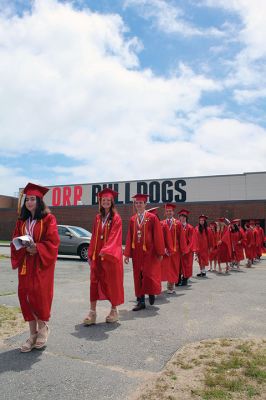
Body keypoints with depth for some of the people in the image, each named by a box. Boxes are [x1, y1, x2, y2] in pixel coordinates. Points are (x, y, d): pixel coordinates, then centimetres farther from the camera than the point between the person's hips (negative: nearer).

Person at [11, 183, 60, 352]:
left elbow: (53, 241, -10)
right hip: (25, 263, 5)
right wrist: (24, 247, -11)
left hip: (41, 263, -5)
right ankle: (33, 334, 17)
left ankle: (43, 328, 20)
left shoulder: (48, 219, -5)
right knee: (25, 295, 2)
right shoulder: (22, 221, 12)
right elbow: (15, 241, 10)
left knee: (39, 295, -7)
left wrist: (36, 248, -22)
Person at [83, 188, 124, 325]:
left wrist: (106, 251, -26)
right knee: (94, 281, 1)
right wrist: (90, 254, 7)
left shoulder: (116, 218, -5)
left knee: (112, 281, 5)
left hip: (111, 255, -5)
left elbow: (114, 236, -15)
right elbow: (94, 237, 11)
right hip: (97, 255, 5)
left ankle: (114, 310, 21)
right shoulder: (98, 218, 11)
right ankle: (92, 312, 7)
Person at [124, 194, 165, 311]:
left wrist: (160, 252, -8)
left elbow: (158, 236, -6)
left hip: (150, 252, -4)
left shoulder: (152, 218, -5)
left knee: (149, 275, -2)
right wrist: (127, 253, -2)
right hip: (136, 252, 4)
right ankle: (141, 301, 19)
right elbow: (129, 237, 4)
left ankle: (151, 293, 29)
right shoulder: (132, 219, 6)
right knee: (138, 276, 8)